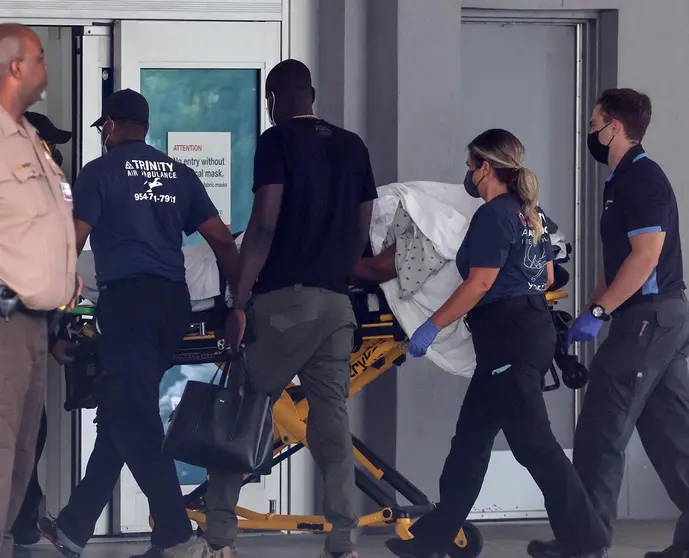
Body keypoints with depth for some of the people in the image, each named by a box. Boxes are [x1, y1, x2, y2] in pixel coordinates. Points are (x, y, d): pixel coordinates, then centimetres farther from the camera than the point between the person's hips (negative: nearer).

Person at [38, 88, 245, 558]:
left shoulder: (100, 172, 1)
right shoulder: (180, 175, 16)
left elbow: (71, 244, -6)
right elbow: (223, 241, 11)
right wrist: (241, 303, 13)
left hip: (127, 298, -6)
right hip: (173, 301, 6)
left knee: (133, 419, -6)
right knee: (120, 415, 13)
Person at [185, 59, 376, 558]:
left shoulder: (278, 142, -4)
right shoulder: (353, 147, 14)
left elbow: (265, 224, -11)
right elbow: (362, 228, 14)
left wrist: (239, 299, -10)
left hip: (284, 298, -5)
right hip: (336, 302, 5)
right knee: (333, 419, 5)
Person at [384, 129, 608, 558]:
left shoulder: (494, 215, -14)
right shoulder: (532, 214, 14)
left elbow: (481, 283, -18)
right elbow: (547, 278, 21)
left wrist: (433, 326, -12)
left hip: (508, 337, -10)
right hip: (534, 327, 10)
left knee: (533, 443, -9)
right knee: (472, 438, 13)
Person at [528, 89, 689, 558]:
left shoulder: (643, 179, -14)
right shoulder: (624, 180, 17)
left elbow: (646, 256, -21)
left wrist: (598, 313, -20)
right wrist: (591, 312, 16)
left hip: (648, 317, -10)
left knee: (602, 428, -7)